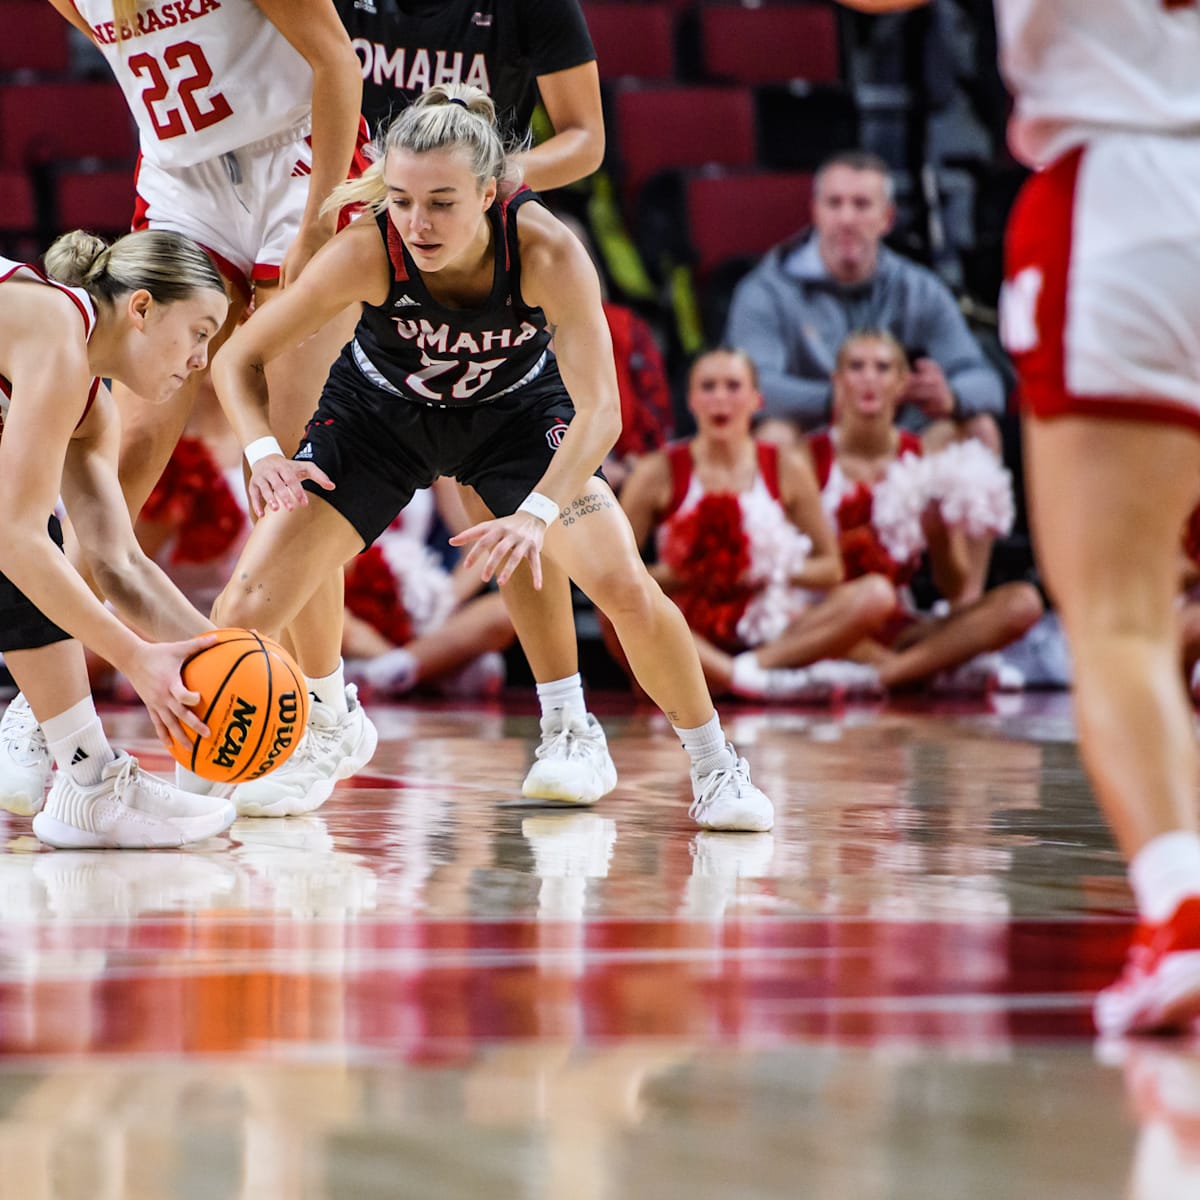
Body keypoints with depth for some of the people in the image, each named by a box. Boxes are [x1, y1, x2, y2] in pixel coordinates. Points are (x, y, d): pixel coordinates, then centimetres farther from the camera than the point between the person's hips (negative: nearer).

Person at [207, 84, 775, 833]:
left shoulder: (547, 252, -36)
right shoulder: (368, 251, -34)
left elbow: (599, 410, -39)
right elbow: (240, 358, -24)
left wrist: (537, 513, -55)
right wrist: (264, 453, -43)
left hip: (515, 411, 0)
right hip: (381, 411, 1)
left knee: (625, 587, -17)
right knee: (256, 594, -12)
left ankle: (715, 768, 7)